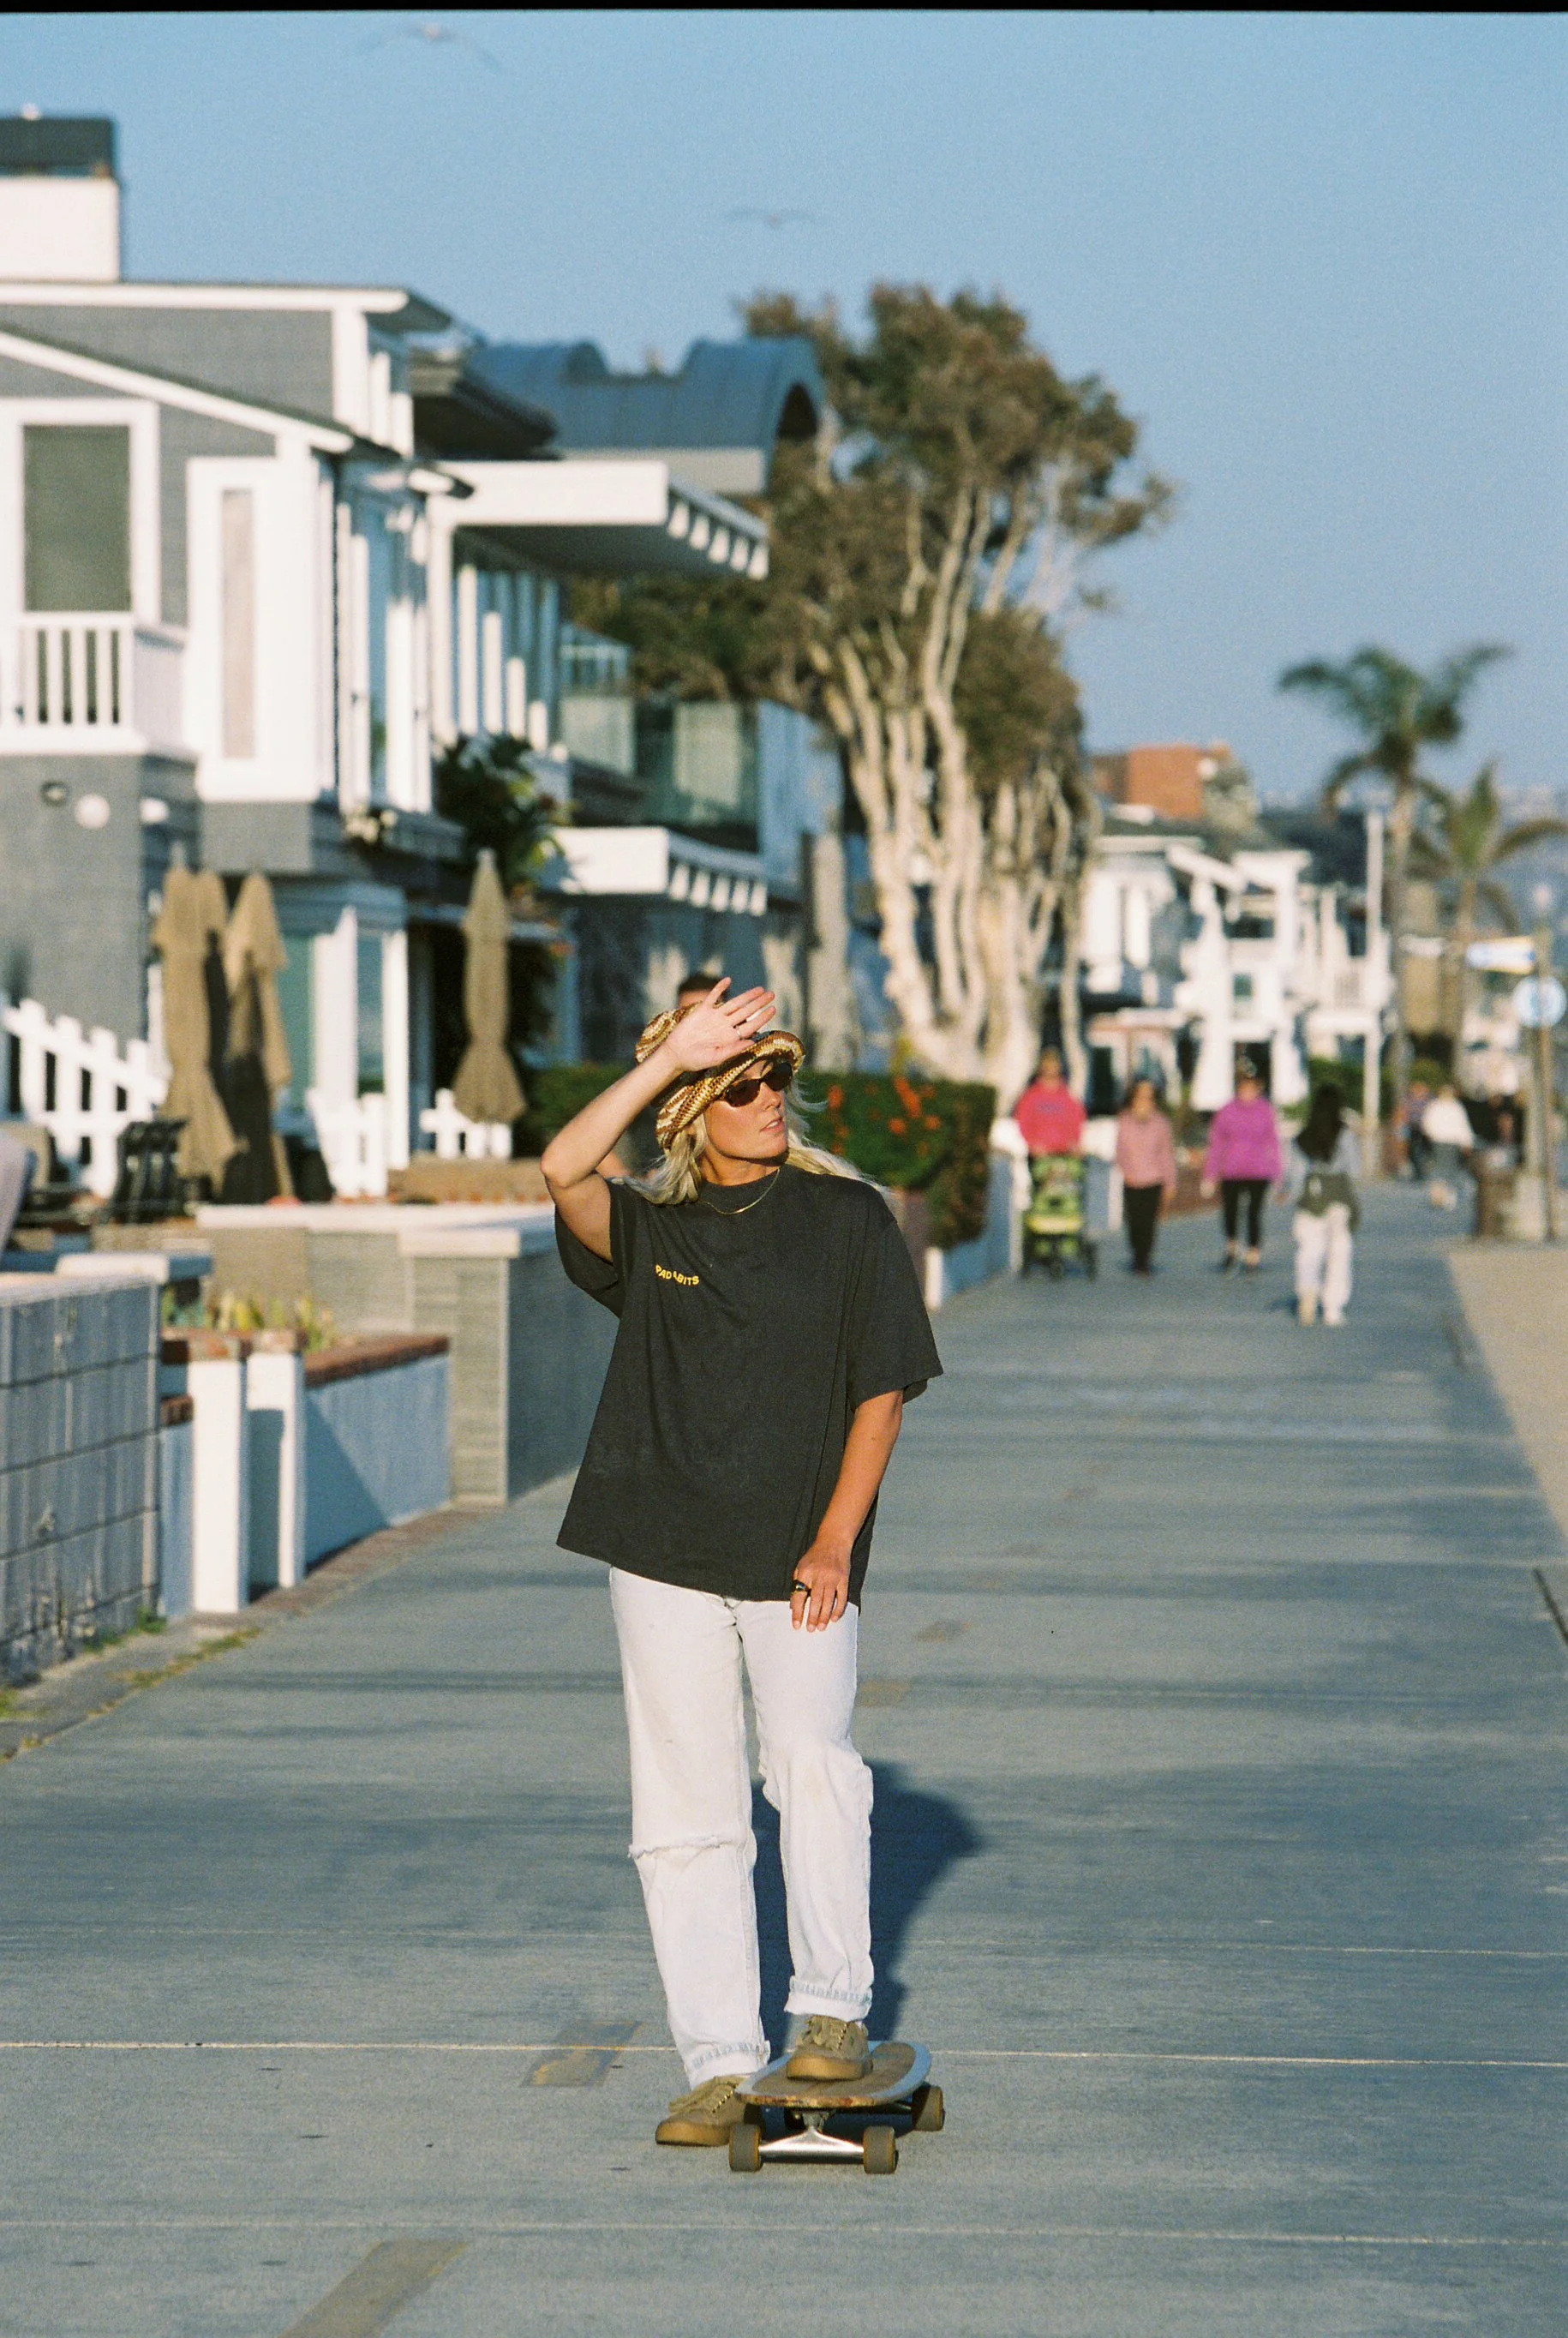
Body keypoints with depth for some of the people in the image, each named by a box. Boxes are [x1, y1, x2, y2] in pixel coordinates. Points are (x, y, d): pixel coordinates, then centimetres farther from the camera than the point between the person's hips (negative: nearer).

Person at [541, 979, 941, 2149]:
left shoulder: (847, 1218, 3)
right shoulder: (648, 1229, 5)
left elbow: (882, 1389, 2)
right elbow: (565, 1168, -16)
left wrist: (835, 1541, -6)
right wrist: (670, 1057, -17)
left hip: (799, 1561, -2)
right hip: (665, 1560, 2)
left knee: (812, 1761, -21)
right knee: (686, 1814, 1)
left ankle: (835, 2009, -8)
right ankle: (721, 2064, 7)